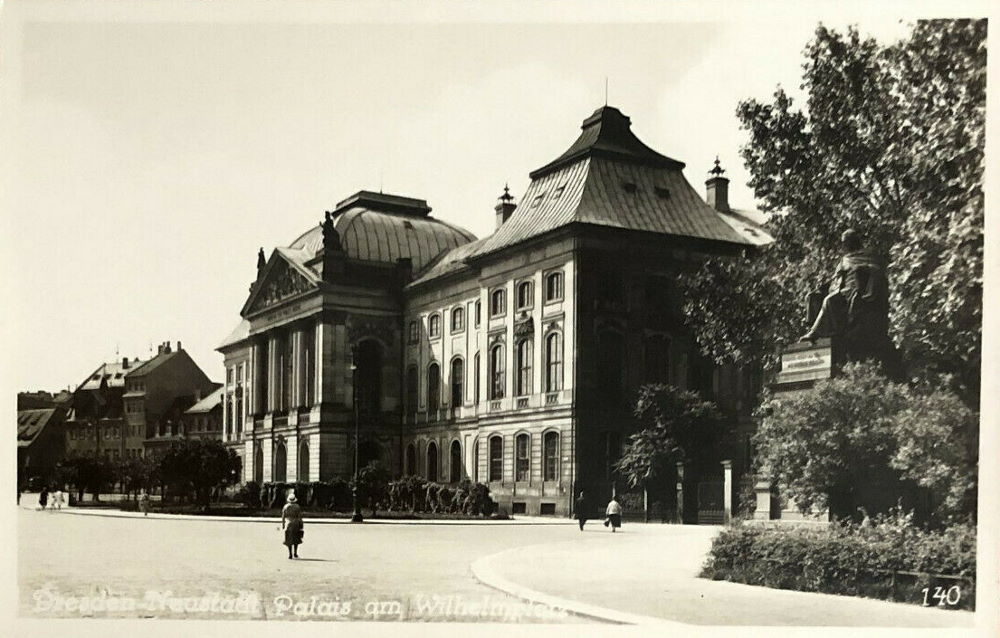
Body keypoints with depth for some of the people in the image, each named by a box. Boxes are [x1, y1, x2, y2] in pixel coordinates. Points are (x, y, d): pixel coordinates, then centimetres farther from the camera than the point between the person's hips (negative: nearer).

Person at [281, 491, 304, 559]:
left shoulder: (285, 507, 0)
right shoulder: (297, 507, -3)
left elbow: (283, 517, -1)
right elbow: (300, 517, -5)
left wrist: (283, 525, 6)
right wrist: (301, 525, 1)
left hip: (288, 524, 1)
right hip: (296, 524, -1)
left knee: (289, 540, 6)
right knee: (296, 539, 12)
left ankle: (290, 554, 3)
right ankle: (295, 553, 6)